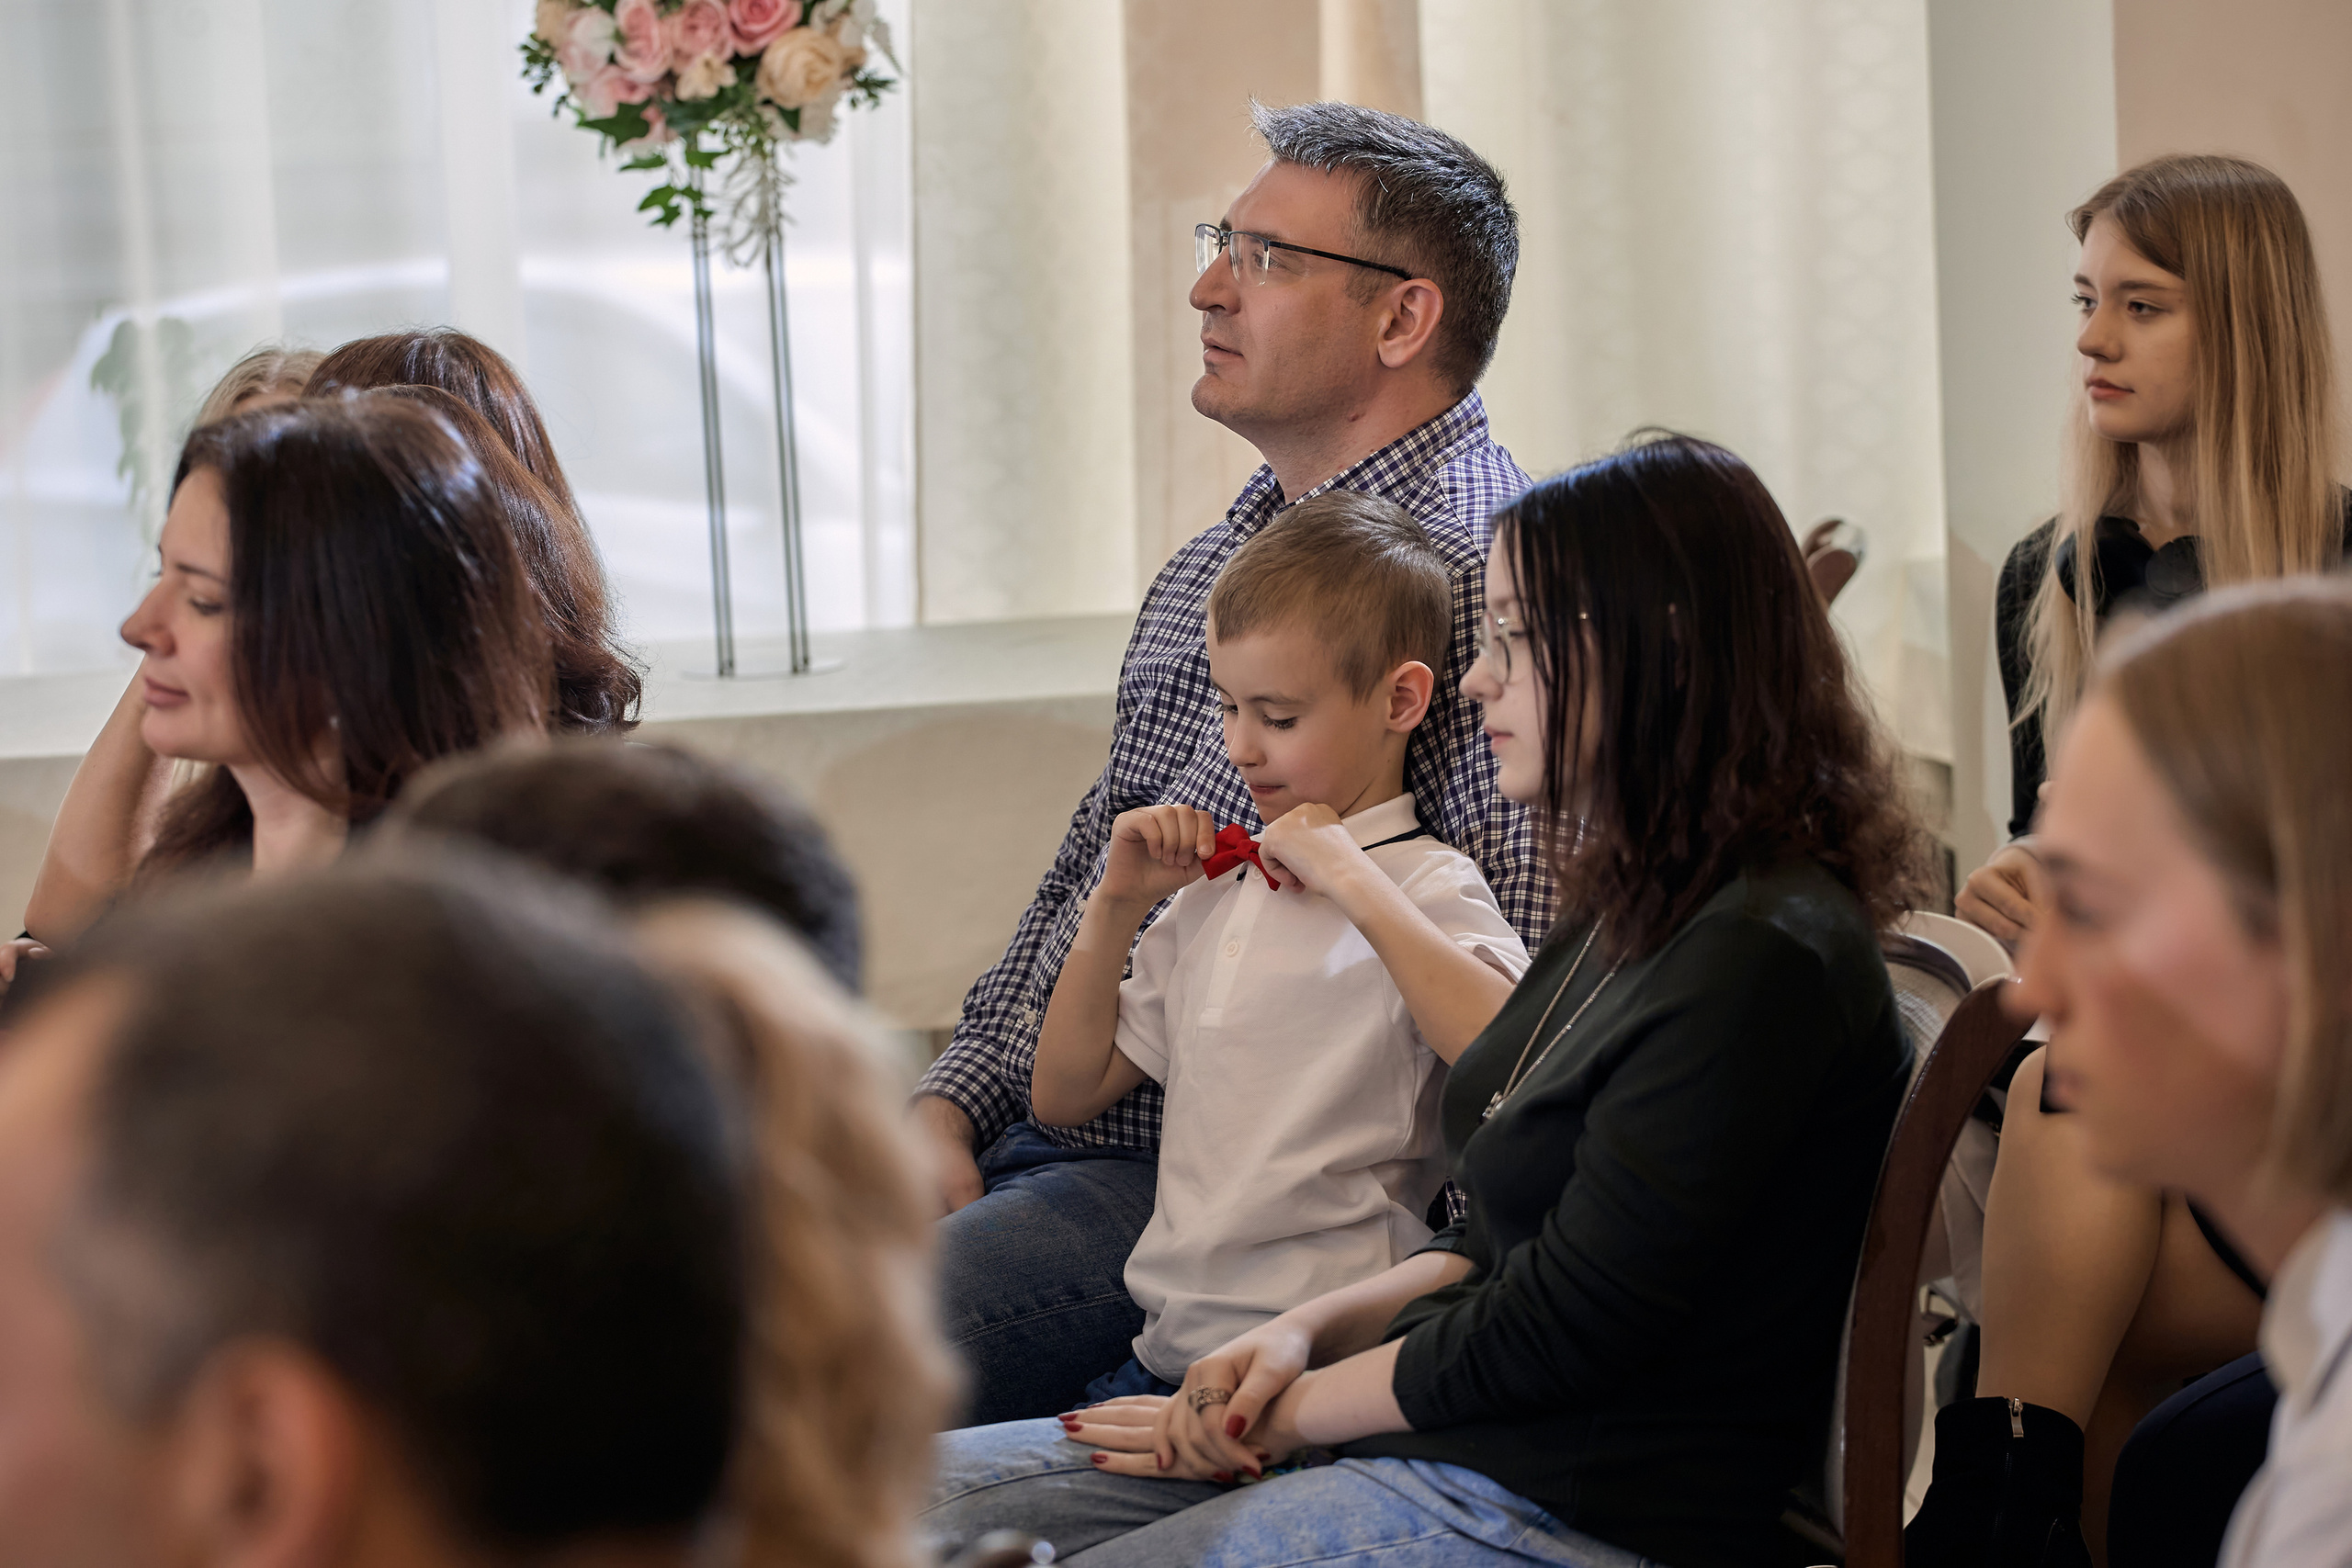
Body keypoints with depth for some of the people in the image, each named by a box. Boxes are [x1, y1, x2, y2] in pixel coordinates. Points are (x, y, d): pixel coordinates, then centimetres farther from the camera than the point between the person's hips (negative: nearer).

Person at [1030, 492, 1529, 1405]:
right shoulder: (1217, 889, 17)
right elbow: (1063, 1095, 23)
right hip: (1160, 1355, 7)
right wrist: (1114, 905, 11)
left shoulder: (1426, 889, -4)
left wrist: (1354, 882, -20)